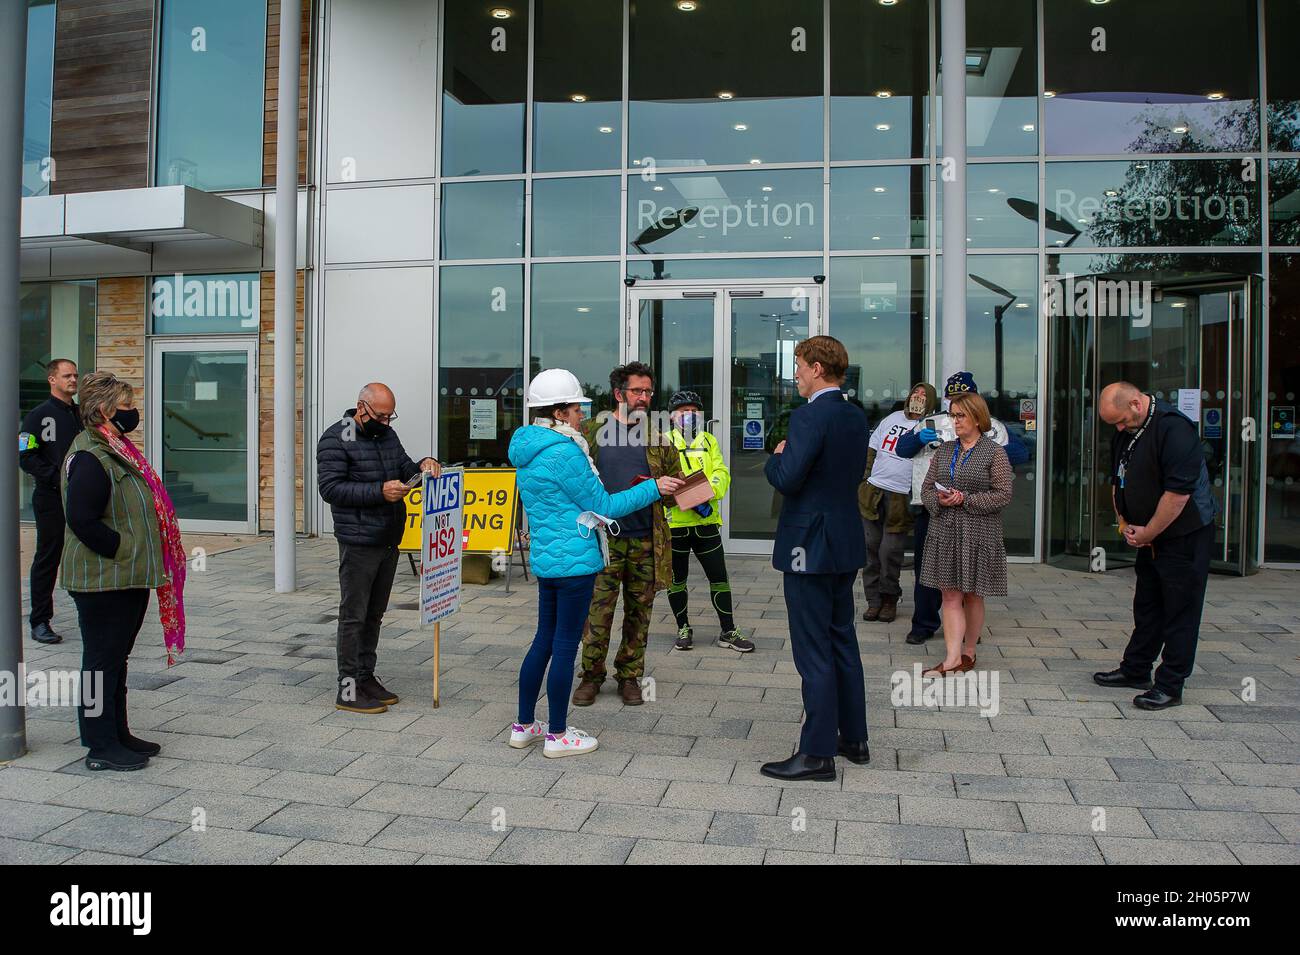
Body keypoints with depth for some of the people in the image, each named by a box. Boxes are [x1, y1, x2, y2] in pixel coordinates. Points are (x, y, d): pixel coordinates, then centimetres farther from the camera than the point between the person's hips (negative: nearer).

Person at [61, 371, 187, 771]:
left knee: (115, 658, 17)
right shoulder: (89, 457, -18)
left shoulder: (117, 450, 14)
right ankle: (101, 747, 10)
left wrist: (141, 562, 14)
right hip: (103, 581, -10)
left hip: (128, 579, 10)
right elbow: (81, 521, -24)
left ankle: (117, 734, 28)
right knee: (102, 660, 0)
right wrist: (123, 552, -17)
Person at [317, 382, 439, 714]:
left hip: (389, 541, 8)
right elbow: (330, 487, -16)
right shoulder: (336, 439, -10)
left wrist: (423, 465, -1)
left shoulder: (387, 434, 14)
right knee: (354, 615, -2)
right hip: (359, 545, -8)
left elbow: (405, 469, 22)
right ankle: (348, 690, 5)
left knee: (374, 614, 15)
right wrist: (379, 492, -23)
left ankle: (366, 677, 26)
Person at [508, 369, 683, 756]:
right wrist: (653, 489, -5)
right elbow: (605, 506, -12)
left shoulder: (528, 451, 10)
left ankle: (524, 726, 25)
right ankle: (558, 735, 11)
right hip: (574, 562, -9)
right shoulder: (564, 453, -19)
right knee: (565, 645, 0)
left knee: (544, 640, 17)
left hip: (544, 560, 9)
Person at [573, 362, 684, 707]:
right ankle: (591, 675, 15)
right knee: (598, 609, 0)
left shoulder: (657, 437, 10)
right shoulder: (593, 432, 4)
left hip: (646, 539, 2)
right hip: (603, 536, -2)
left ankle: (630, 675, 21)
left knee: (639, 610, 8)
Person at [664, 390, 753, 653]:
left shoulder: (710, 441, 12)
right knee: (677, 579, 10)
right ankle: (684, 629, 25)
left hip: (706, 521, 3)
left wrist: (710, 490, -20)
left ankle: (728, 632, 16)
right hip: (675, 522, -3)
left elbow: (722, 473, 1)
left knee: (719, 578, 6)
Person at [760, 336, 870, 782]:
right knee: (843, 641, 18)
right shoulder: (856, 417, 9)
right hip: (846, 545, 9)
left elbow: (787, 479, -24)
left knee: (814, 651, -2)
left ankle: (817, 753, 5)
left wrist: (777, 457, -3)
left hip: (810, 546, -9)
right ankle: (854, 738, 28)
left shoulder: (809, 416, -18)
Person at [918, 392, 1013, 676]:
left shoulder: (994, 452, -3)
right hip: (945, 533, 4)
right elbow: (926, 488, 12)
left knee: (972, 596, 8)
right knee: (950, 596, 0)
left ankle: (969, 653, 21)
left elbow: (1003, 495, -9)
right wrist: (939, 500, -10)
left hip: (978, 534, -4)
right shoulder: (944, 450, 11)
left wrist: (965, 500, -17)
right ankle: (952, 659, -1)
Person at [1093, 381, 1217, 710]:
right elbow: (1118, 481, 17)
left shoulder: (1174, 428, -22)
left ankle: (1170, 686, 6)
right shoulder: (1126, 431, 5)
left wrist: (1147, 532, -16)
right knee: (1147, 606, 16)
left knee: (1180, 611, 0)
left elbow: (1178, 492, -26)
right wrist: (1124, 523, 6)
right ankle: (1135, 670, 26)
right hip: (1150, 536, 9)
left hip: (1185, 535, -9)